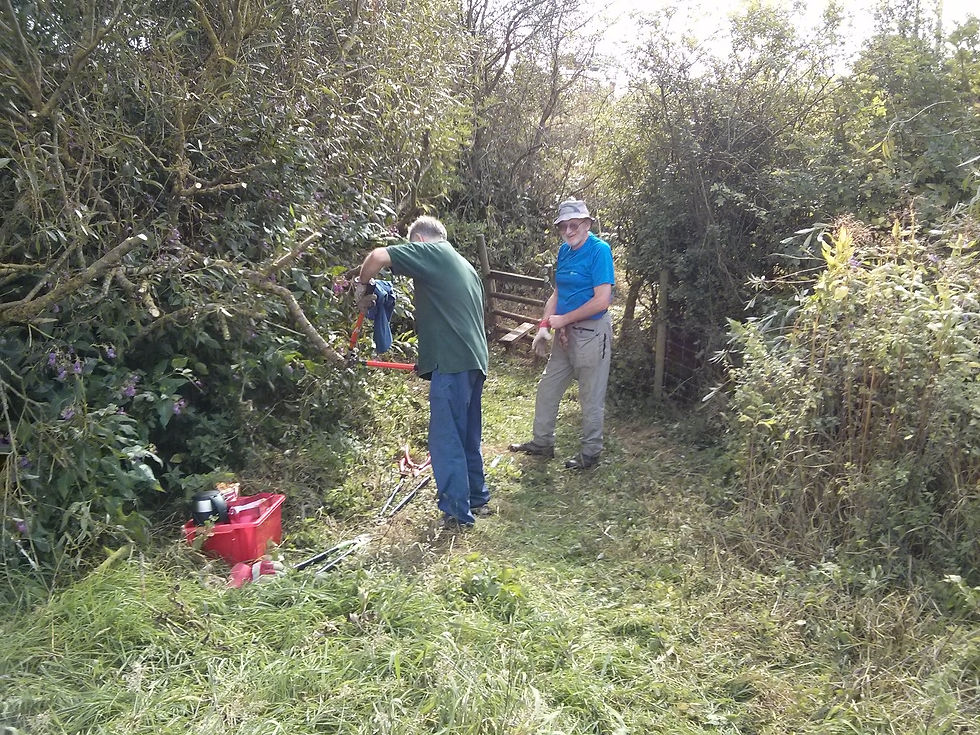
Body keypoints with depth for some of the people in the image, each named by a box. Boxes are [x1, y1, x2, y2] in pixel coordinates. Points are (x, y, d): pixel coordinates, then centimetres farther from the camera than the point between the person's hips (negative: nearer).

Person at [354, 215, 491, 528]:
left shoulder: (430, 252, -1)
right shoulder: (464, 266, 24)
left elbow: (379, 256, -14)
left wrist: (362, 286, 4)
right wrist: (427, 359, 29)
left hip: (451, 362, -9)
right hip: (475, 360, 9)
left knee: (446, 438, -2)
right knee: (467, 436, 19)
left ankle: (457, 513, 2)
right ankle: (478, 499, 29)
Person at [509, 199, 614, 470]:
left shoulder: (599, 250, -16)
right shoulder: (564, 251, 7)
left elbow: (601, 301, -21)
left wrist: (563, 319, -14)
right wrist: (544, 326, -2)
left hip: (592, 333, -8)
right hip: (566, 332, 8)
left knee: (591, 397, 4)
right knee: (547, 388, 16)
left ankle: (590, 453, 20)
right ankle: (542, 443, 32)